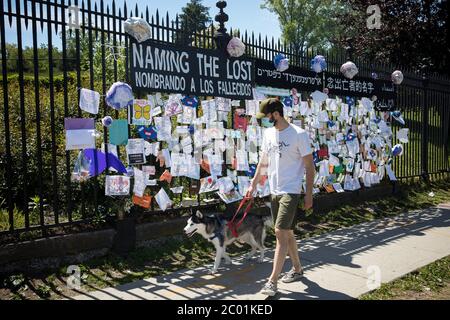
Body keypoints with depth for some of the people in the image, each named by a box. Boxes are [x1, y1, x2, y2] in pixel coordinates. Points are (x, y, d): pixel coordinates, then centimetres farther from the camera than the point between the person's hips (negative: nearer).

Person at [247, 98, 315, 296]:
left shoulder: (299, 134, -12)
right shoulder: (268, 134, 8)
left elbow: (309, 166, -8)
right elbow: (263, 162, 16)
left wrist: (309, 194, -9)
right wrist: (253, 185, 13)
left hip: (290, 192, -7)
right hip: (274, 191, 7)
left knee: (280, 232, -11)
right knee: (287, 233, 16)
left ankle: (272, 281, -4)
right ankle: (297, 269, 34)